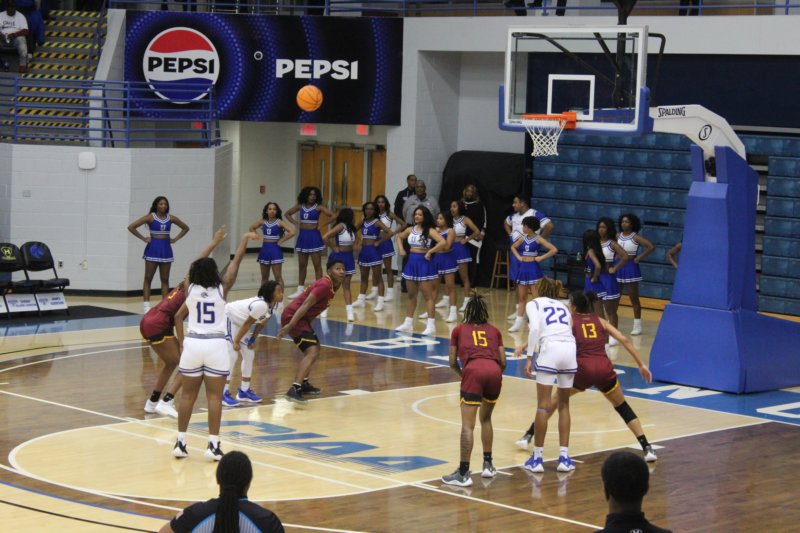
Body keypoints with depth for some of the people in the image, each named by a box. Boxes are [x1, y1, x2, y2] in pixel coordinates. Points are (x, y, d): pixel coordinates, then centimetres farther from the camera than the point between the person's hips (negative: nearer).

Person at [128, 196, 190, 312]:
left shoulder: (171, 218, 5)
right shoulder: (150, 217, -5)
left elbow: (185, 228, 18)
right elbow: (131, 227, -9)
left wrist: (175, 239, 6)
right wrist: (143, 238, -10)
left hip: (166, 249, 4)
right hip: (153, 249, -4)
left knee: (165, 279, 5)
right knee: (148, 278, -1)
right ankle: (146, 306, -2)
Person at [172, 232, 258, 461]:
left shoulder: (191, 289, -1)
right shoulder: (222, 289, -4)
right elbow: (236, 262, 5)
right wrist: (245, 239, 14)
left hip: (192, 344, 3)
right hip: (216, 345, -3)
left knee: (188, 395, 9)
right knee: (214, 397, 0)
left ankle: (180, 443, 11)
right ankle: (213, 445, -2)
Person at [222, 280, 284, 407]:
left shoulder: (274, 305, -10)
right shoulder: (260, 305, -36)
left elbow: (261, 323, 3)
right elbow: (247, 324, -26)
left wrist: (253, 339, 3)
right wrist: (236, 342, -18)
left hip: (239, 321, 9)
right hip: (227, 317, -9)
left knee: (249, 355, 8)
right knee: (231, 356, -12)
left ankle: (244, 391, 17)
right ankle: (224, 393, -6)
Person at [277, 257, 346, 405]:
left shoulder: (334, 285, 11)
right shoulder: (324, 285, -19)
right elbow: (305, 304, -27)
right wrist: (290, 325, -33)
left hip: (303, 318, 11)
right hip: (293, 317, -11)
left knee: (313, 349, 27)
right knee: (312, 352, -22)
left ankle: (303, 383, 40)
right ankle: (294, 390, -31)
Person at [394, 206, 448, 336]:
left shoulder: (430, 231, -12)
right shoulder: (410, 229, 7)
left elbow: (443, 243, -26)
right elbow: (399, 237, 26)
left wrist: (430, 252, -20)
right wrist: (401, 249, 10)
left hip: (424, 263, -6)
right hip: (411, 262, 6)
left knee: (427, 296, -5)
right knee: (411, 295, 14)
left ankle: (431, 325, -4)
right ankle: (408, 323, 22)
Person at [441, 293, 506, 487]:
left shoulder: (459, 330, 22)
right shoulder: (494, 331, 26)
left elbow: (453, 362, 21)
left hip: (473, 371, -3)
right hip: (495, 372, 3)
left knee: (467, 425, -6)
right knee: (485, 418, 25)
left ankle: (463, 473, -13)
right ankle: (488, 465, 26)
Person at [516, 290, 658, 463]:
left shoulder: (570, 321, 14)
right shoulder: (600, 321, 19)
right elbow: (625, 340, 12)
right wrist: (641, 365, 15)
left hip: (583, 370, -2)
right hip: (604, 370, 2)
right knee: (623, 408, 19)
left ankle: (528, 436, 20)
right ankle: (647, 449, 7)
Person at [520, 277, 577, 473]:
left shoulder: (534, 304, 14)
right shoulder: (563, 307, 28)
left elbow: (535, 328, -4)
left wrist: (529, 357, -6)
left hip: (550, 349, -4)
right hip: (570, 349, 4)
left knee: (543, 405, -1)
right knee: (564, 405, 15)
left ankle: (537, 458, 1)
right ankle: (564, 457, 12)